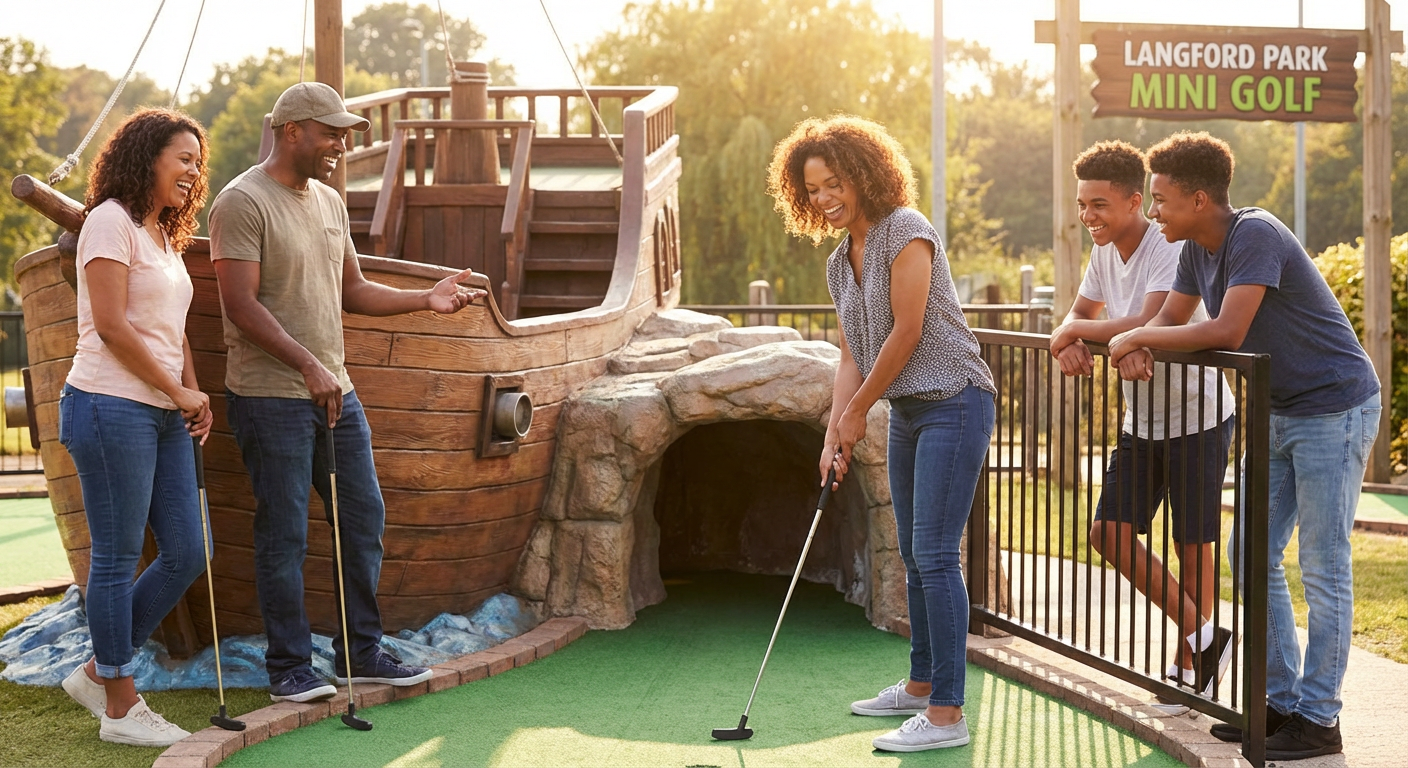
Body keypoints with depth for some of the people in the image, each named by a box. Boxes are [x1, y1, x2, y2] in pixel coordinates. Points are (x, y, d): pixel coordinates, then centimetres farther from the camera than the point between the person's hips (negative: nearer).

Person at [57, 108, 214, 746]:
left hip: (162, 414, 9)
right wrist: (178, 392, -9)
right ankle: (121, 710, 8)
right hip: (111, 406, -9)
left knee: (187, 555, 8)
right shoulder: (111, 221, -8)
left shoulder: (164, 236, 20)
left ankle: (98, 673, 22)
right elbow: (112, 326, -15)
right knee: (117, 558, -2)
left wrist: (195, 394, 7)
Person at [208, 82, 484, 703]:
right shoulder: (243, 203, -11)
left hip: (336, 392, 8)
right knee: (284, 534, -1)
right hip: (271, 396, -8)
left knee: (365, 518, 10)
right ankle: (290, 667, 10)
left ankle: (363, 652, 22)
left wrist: (425, 299, 7)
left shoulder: (329, 203, 14)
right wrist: (308, 366, -23)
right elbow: (241, 304, -18)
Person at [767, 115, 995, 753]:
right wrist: (835, 435, 3)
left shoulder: (906, 231, -13)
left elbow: (908, 333, -15)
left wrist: (858, 410, -7)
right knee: (914, 555, 16)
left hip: (952, 402, -9)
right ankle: (921, 684, 29)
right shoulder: (840, 263, 14)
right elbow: (852, 356, 14)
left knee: (934, 553, -13)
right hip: (906, 413, 9)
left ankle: (947, 715, -11)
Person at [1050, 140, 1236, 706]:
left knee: (1193, 544, 1)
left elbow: (1151, 325, -34)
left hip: (1198, 419, -8)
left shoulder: (1172, 250, -21)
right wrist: (1069, 343, -12)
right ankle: (1201, 635, 11)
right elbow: (1079, 315, 13)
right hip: (1142, 422, 8)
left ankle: (1193, 665, 17)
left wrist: (1076, 331, -21)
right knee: (1110, 533, -1)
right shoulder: (1105, 253, 5)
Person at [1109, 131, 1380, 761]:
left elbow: (1227, 333, -29)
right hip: (1278, 414, 9)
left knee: (1322, 569, -4)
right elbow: (1170, 319, 9)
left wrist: (1137, 337, -18)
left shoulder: (1255, 236, -22)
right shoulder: (1197, 249, 6)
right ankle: (1282, 699, 18)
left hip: (1334, 408, -9)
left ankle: (1318, 718, 3)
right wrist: (1137, 346, -15)